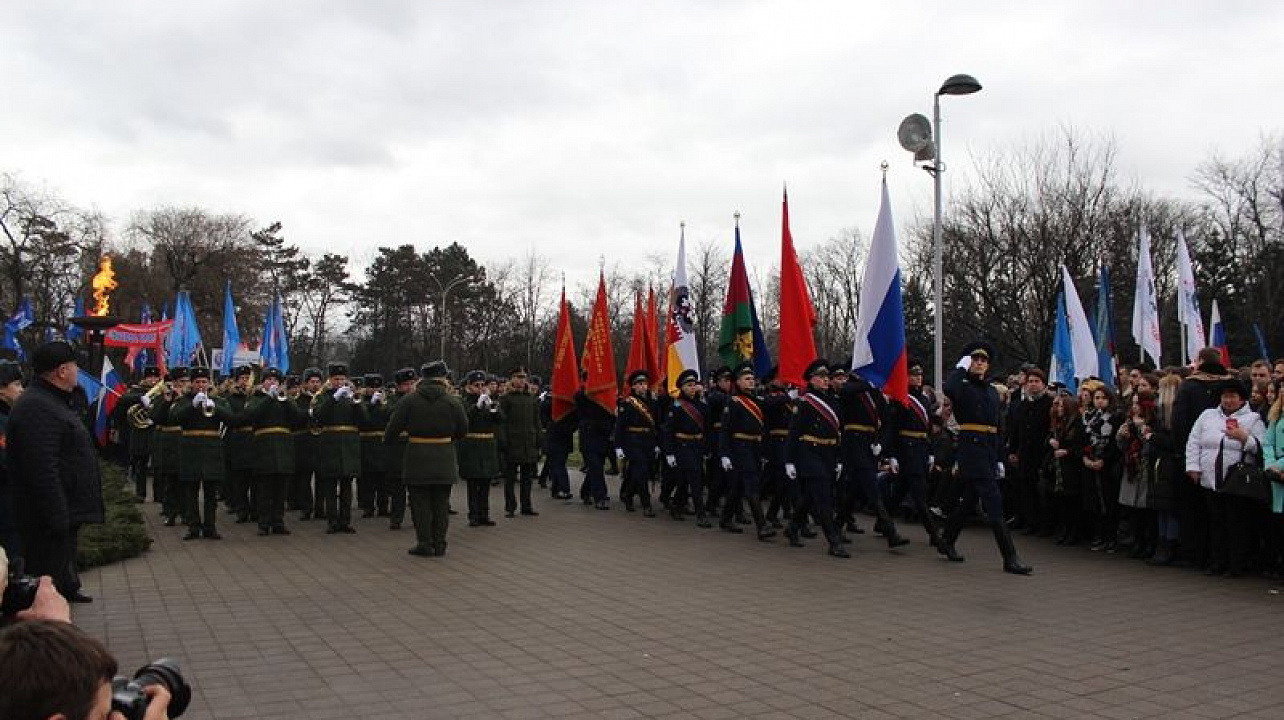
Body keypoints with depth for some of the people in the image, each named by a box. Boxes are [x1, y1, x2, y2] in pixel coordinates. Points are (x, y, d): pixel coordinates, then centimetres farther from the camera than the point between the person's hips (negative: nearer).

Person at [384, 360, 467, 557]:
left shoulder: (408, 401, -4)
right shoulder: (453, 402, -3)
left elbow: (394, 427, -2)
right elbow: (463, 430, 3)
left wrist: (386, 439, 19)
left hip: (418, 459, -1)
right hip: (444, 459, 1)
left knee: (421, 502, 7)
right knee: (441, 502, 10)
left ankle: (424, 543, 7)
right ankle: (439, 544, 13)